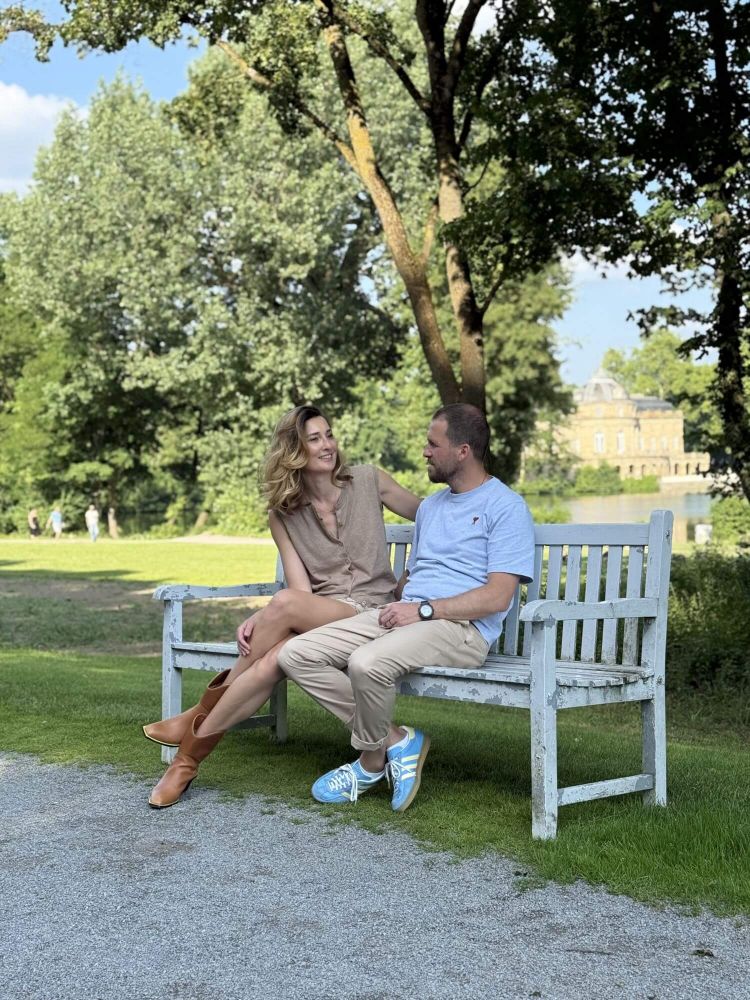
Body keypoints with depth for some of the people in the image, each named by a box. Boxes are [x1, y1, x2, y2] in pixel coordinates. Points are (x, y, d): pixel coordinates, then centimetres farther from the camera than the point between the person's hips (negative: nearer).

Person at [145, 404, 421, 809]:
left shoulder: (367, 480, 4)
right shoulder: (283, 514, 7)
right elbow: (302, 589, -3)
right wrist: (257, 620, -19)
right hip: (317, 618, 2)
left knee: (285, 604, -34)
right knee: (272, 659, -35)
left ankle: (200, 719, -20)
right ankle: (188, 759, -22)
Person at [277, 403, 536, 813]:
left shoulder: (505, 507, -1)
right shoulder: (430, 507, 25)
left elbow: (498, 596, -11)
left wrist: (424, 609, -16)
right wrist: (396, 604, 9)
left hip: (461, 627, -8)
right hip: (403, 615, 8)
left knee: (366, 663, -37)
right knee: (296, 655, -11)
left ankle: (371, 762, -6)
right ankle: (395, 740, -7)